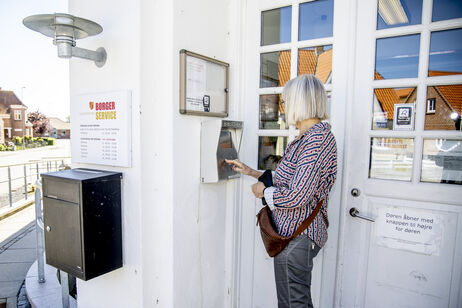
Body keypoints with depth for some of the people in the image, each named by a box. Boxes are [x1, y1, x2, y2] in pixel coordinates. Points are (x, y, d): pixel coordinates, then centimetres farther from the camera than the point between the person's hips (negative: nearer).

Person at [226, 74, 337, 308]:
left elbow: (298, 196, -26)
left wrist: (263, 191, -9)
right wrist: (251, 172, 20)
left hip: (296, 236, -10)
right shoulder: (309, 136, 11)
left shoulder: (317, 138, -21)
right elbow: (288, 180, 18)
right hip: (296, 231, 10)